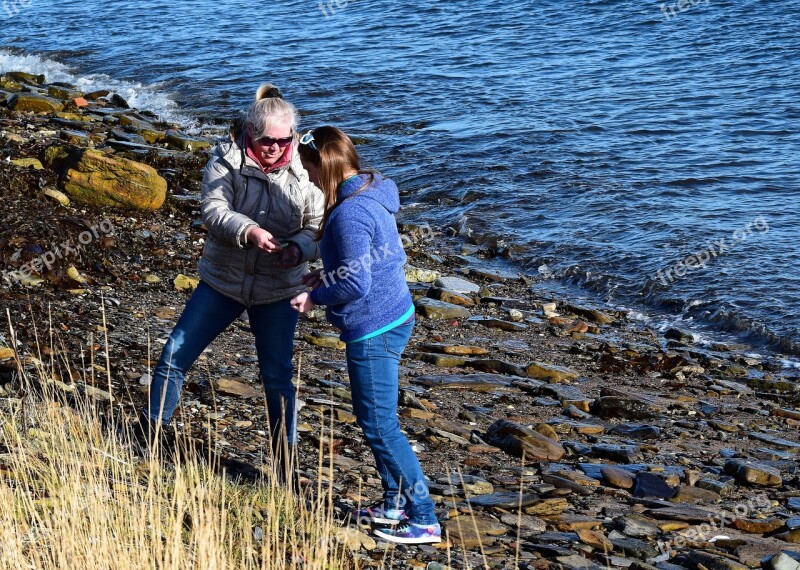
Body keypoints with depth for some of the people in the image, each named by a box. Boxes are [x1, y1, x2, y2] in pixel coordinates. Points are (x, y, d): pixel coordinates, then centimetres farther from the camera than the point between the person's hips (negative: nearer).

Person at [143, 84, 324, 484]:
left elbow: (318, 228, -7)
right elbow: (213, 211, -22)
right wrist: (249, 232, -40)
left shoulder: (303, 172, -8)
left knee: (277, 376, 4)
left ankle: (285, 463, 18)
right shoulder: (227, 161, -10)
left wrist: (300, 249, -29)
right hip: (222, 281, 1)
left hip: (277, 291, 0)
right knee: (175, 355, 2)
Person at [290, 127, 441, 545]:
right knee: (375, 417, 21)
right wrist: (328, 275, 14)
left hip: (374, 330, -10)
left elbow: (356, 284, -24)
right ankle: (394, 504, 31)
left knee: (379, 424, -2)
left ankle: (424, 520, 3)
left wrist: (316, 298, -9)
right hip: (394, 316, 10)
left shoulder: (348, 214, -24)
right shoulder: (373, 195, 7)